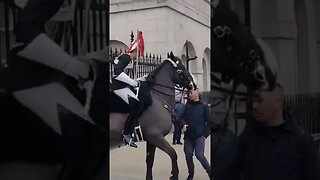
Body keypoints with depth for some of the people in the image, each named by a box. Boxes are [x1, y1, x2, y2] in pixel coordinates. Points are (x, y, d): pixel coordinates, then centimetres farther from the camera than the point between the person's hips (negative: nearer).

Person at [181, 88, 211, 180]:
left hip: (200, 135, -4)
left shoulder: (204, 106, -4)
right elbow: (183, 117, 10)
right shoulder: (187, 105, 6)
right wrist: (184, 124, -11)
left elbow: (209, 121, -2)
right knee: (188, 155, 7)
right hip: (188, 135, 4)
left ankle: (210, 173, 8)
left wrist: (206, 133, -7)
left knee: (199, 155, -11)